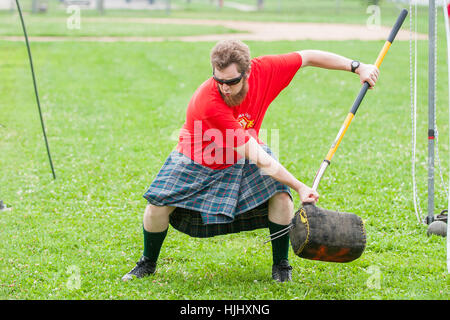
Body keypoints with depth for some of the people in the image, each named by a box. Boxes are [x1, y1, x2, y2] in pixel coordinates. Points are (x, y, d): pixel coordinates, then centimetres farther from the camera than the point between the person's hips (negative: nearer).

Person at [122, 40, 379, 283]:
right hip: (198, 161, -3)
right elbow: (257, 157, -38)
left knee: (281, 199, -21)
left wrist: (357, 66, -9)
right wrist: (300, 187, -37)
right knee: (158, 208, -14)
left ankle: (281, 266, 2)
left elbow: (308, 57, -9)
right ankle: (148, 263, 16)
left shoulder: (263, 70, -28)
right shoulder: (207, 103, -40)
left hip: (246, 157, 3)